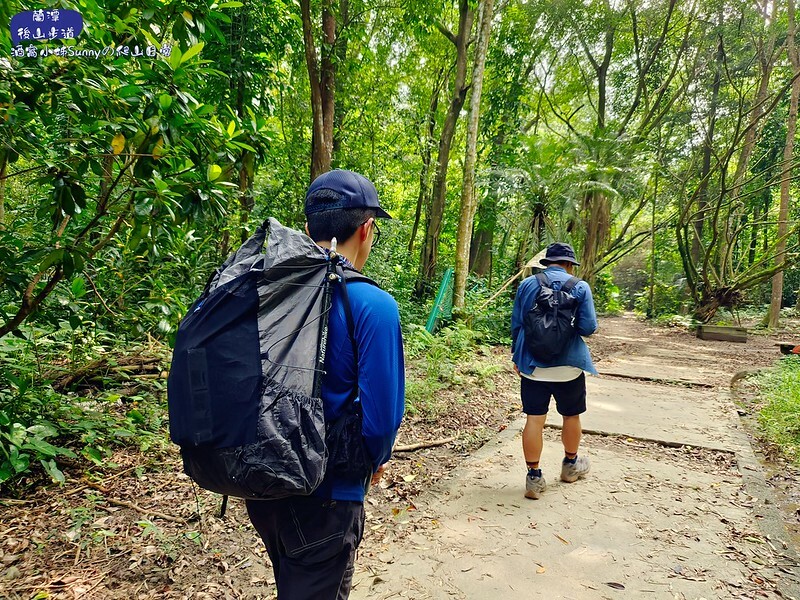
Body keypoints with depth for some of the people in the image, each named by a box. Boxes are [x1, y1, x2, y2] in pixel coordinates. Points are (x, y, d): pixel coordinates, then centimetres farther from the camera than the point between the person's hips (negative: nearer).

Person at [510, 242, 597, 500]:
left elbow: (515, 325, 6)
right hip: (568, 365, -1)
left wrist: (517, 357, 16)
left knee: (534, 419, 3)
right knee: (571, 416, 19)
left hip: (532, 365, 1)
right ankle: (571, 464, 38)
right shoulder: (580, 287, -6)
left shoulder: (527, 285, 1)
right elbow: (588, 327, -9)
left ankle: (534, 477, 6)